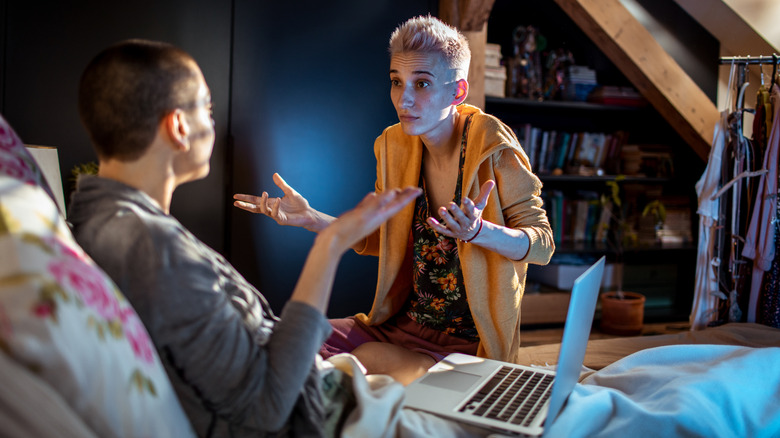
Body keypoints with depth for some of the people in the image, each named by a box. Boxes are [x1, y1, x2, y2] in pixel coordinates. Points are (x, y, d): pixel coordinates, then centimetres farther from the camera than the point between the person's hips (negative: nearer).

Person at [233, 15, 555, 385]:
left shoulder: (493, 150, -14)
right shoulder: (394, 146, 4)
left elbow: (544, 245, -12)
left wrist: (479, 232, -31)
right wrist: (309, 218, 4)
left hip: (470, 341, -6)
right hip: (405, 323, 6)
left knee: (373, 360, -30)